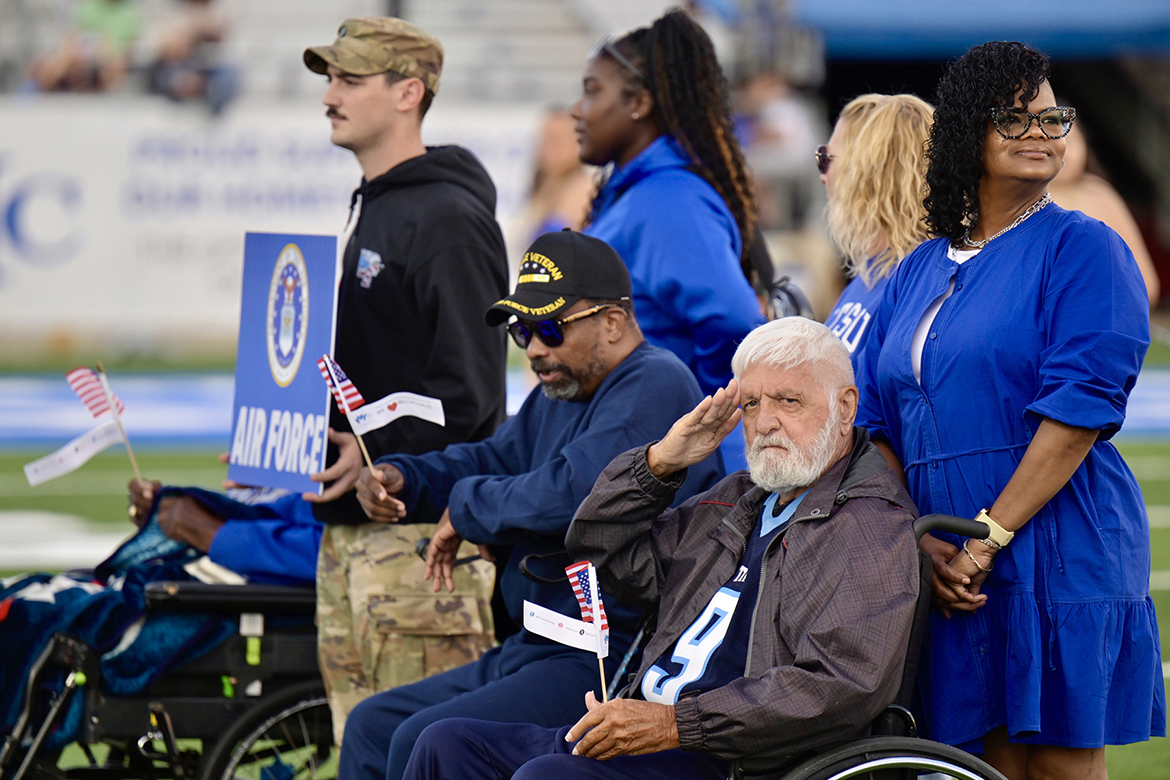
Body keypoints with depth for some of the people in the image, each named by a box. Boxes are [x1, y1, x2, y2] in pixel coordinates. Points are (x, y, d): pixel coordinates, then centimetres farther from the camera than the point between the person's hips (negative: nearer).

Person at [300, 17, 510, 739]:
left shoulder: (449, 218, -12)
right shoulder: (369, 211, 20)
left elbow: (470, 381, -18)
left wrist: (380, 450, -24)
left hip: (425, 524, -10)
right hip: (350, 525, 10)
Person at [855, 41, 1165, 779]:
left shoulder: (1082, 249, -2)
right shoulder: (917, 272, 16)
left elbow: (1079, 412, -12)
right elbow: (878, 422, 12)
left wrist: (988, 539, -16)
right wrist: (920, 539, -5)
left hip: (1056, 550, -5)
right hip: (953, 575, 5)